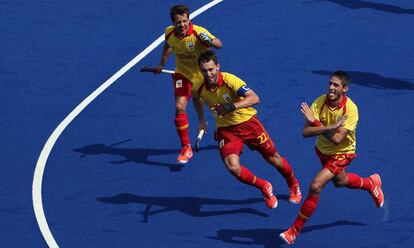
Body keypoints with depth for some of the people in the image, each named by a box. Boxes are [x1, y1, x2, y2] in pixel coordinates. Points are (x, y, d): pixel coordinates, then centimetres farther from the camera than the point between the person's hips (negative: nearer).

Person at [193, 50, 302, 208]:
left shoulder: (229, 80, -25)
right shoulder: (200, 88, -11)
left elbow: (254, 98, -35)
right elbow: (196, 98, 17)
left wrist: (232, 107, -46)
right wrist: (202, 120, 17)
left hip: (248, 123, -2)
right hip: (226, 130, 3)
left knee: (274, 159, 8)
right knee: (233, 167, -22)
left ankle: (294, 185, 40)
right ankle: (264, 187, 4)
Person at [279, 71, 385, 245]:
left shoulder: (350, 110, -30)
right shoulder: (320, 102, -20)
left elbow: (337, 139, -37)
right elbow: (306, 132, -27)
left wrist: (315, 123, -33)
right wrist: (330, 127, -41)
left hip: (341, 154, -6)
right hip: (323, 150, 6)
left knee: (316, 186, -20)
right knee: (339, 181, 30)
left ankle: (295, 230, -7)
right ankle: (371, 183, 62)